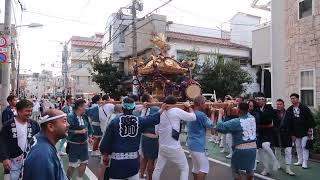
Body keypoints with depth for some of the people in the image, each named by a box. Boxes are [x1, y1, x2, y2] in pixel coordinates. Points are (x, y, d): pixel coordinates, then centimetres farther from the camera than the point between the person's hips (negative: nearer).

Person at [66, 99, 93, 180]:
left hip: (84, 144, 7)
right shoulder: (70, 117, -20)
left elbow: (89, 126, 14)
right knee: (72, 165, 5)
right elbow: (68, 130, -27)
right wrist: (80, 131, -24)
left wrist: (90, 137, 5)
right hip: (74, 145, -7)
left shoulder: (84, 116, 1)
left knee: (84, 162, 16)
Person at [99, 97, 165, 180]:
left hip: (117, 159, -2)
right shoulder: (139, 121, -1)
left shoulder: (115, 121, -8)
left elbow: (106, 140, -3)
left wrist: (105, 154, 12)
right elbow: (154, 118, 15)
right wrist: (162, 109, 31)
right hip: (133, 158, 2)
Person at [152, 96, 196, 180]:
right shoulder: (177, 111, -14)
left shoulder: (160, 113, 3)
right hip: (174, 148, -6)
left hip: (162, 147, 6)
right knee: (185, 169, 12)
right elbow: (193, 117, -10)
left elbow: (156, 131, 10)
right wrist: (189, 107, 8)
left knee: (158, 169, 18)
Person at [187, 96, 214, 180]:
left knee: (196, 167, 18)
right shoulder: (201, 114, -19)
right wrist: (212, 113, 2)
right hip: (198, 145, -10)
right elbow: (211, 125, -8)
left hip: (192, 143, 10)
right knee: (204, 167, -3)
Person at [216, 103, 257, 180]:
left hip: (241, 149, -5)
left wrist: (220, 114, -10)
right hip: (253, 148, 6)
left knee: (235, 168, 17)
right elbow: (246, 113, 24)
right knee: (250, 168, 27)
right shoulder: (252, 118, -2)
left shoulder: (236, 122, -18)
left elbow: (219, 127, -20)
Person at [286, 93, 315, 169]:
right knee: (298, 147, 12)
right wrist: (291, 133, 2)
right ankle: (300, 161, 23)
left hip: (305, 131, -4)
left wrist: (310, 129, -11)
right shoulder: (289, 110, 2)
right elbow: (288, 123, 4)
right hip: (296, 132, 4)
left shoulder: (304, 108, -7)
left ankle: (305, 162, 3)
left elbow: (310, 119, -5)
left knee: (304, 146, -4)